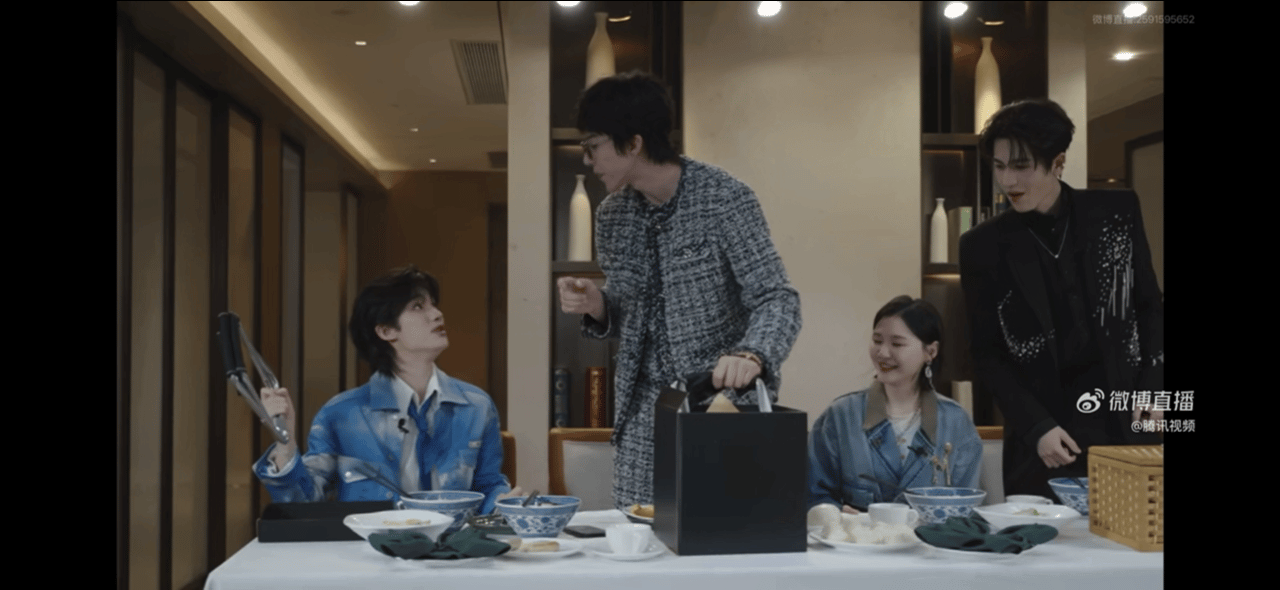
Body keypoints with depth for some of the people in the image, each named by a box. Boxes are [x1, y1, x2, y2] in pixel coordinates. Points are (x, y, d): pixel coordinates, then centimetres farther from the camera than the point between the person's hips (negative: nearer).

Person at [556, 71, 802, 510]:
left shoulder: (724, 200, -12)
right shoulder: (612, 215, 5)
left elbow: (777, 300, -16)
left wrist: (751, 355, -36)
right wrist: (595, 306, -7)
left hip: (723, 398, -5)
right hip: (643, 412, 5)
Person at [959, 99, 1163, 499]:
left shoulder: (1117, 212, 3)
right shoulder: (983, 246, -1)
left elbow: (1149, 306, 11)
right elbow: (988, 354, 1)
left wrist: (1152, 386, -1)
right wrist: (1037, 427, -9)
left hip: (1127, 426, 1)